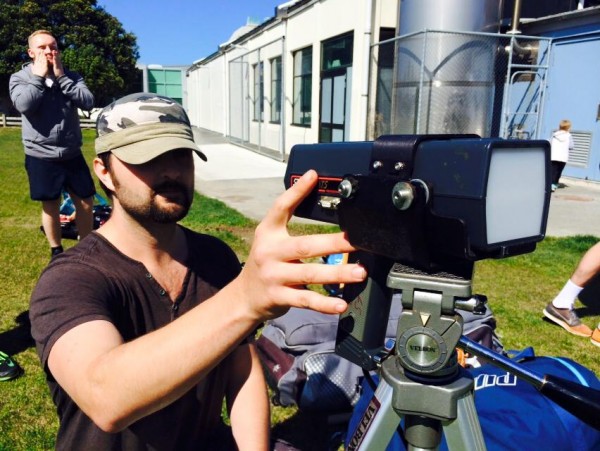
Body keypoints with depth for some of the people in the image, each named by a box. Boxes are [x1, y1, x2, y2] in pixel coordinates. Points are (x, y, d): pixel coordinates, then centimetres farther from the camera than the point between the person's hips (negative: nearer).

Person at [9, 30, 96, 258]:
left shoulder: (71, 76, 5)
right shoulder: (20, 78, -1)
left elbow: (88, 102, -12)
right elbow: (23, 104, -20)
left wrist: (61, 77, -12)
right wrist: (39, 76, -12)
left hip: (72, 154, 2)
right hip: (41, 157, -2)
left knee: (86, 202, 8)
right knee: (51, 206, 10)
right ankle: (57, 251, 28)